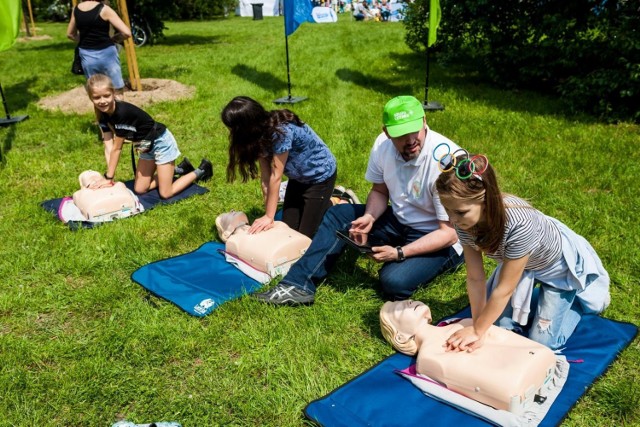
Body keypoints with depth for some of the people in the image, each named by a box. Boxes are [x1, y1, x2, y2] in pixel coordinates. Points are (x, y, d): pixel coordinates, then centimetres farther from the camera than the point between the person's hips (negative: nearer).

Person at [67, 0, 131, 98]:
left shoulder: (76, 9, 5)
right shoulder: (104, 9, -13)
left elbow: (70, 34, 19)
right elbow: (126, 32, -17)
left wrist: (85, 42, 17)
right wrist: (113, 39, 0)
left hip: (86, 55, 6)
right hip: (106, 54, -6)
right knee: (118, 93, 4)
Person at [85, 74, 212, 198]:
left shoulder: (123, 112, -33)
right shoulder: (103, 114, -9)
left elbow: (116, 148, -26)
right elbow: (108, 146, -11)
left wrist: (109, 177, -19)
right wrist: (109, 177, -17)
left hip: (161, 142, -8)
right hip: (147, 146, 8)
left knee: (165, 193, -6)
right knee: (140, 189, 10)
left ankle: (200, 171, 13)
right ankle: (180, 169, 24)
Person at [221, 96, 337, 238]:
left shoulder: (281, 131, -35)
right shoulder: (260, 133, -11)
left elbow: (275, 177, -31)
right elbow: (266, 176, -13)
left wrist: (269, 217, -24)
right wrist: (268, 215, -16)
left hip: (320, 175, -7)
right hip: (298, 177, 7)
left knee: (305, 234, -3)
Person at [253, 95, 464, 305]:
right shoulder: (383, 144, -12)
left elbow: (451, 233, -24)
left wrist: (400, 253, -30)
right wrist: (369, 217, -16)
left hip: (439, 239, -6)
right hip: (399, 221, 6)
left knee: (394, 282, -32)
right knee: (338, 215, -4)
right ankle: (299, 285, -10)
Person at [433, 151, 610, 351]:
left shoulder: (518, 223, -44)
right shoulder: (463, 220, -27)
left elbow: (504, 289, -32)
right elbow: (475, 278, -18)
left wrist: (477, 330, -22)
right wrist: (478, 328, -20)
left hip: (559, 265, -5)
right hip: (517, 262, 5)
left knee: (542, 342, -4)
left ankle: (578, 298, 19)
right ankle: (539, 296, 27)